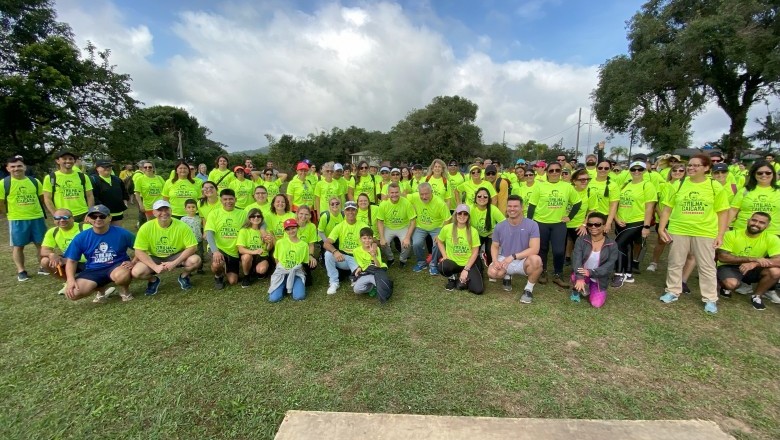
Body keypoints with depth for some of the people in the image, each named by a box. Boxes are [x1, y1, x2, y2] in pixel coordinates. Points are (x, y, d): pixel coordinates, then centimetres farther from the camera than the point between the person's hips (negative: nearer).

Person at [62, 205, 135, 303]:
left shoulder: (121, 233, -8)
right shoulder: (81, 237, -3)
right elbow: (71, 261, 3)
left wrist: (133, 262, -15)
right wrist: (70, 279, -12)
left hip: (117, 266, -3)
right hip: (93, 271, 3)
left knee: (121, 276, -40)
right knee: (73, 293, -20)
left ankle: (124, 289, -1)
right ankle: (101, 288, 14)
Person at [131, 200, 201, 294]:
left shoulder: (182, 226, -20)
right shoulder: (146, 228, -16)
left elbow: (192, 247, -19)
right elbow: (139, 252, -13)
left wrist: (174, 263, -26)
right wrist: (155, 267, -25)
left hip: (176, 256, -1)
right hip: (154, 258, 1)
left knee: (195, 260, -29)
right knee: (136, 272, -26)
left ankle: (183, 277, 6)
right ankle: (153, 280, 12)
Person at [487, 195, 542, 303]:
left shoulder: (532, 225, -13)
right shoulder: (499, 226, -4)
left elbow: (534, 249, -20)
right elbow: (494, 246, 6)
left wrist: (513, 256, -28)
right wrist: (495, 260, -15)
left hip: (523, 261, -2)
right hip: (504, 260, 2)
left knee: (536, 260, -37)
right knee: (492, 272, -29)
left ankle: (529, 289, -7)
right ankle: (507, 276, 13)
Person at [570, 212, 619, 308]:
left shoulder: (612, 244, -10)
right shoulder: (581, 240, -12)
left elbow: (609, 266, -17)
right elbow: (576, 259, -23)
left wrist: (590, 272, -33)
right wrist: (580, 278, -38)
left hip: (599, 279, 1)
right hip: (582, 274, -1)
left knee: (597, 304, -12)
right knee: (575, 277, -35)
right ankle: (578, 290, 3)